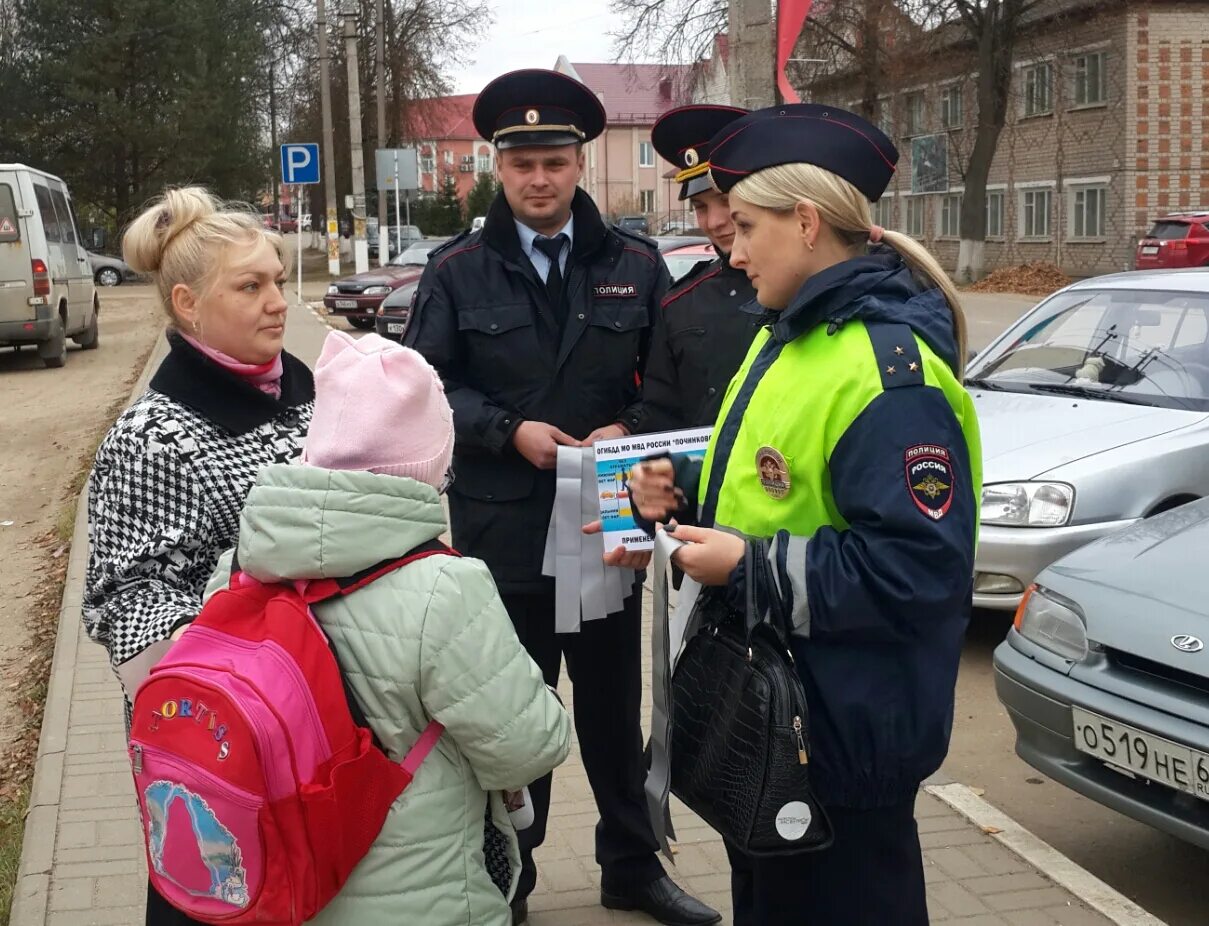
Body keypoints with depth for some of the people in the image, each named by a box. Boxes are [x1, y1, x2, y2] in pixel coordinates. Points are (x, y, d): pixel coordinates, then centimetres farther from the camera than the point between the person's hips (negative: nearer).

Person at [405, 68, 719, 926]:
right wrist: (509, 431, -16)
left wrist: (630, 430, -14)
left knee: (615, 703, 16)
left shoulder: (635, 263, 2)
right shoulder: (457, 269, -2)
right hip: (502, 529, -1)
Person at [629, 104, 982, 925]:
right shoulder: (789, 334, 8)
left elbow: (919, 567, -28)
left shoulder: (888, 367, -24)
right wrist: (687, 491, 0)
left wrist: (749, 567, -25)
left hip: (843, 728, -10)